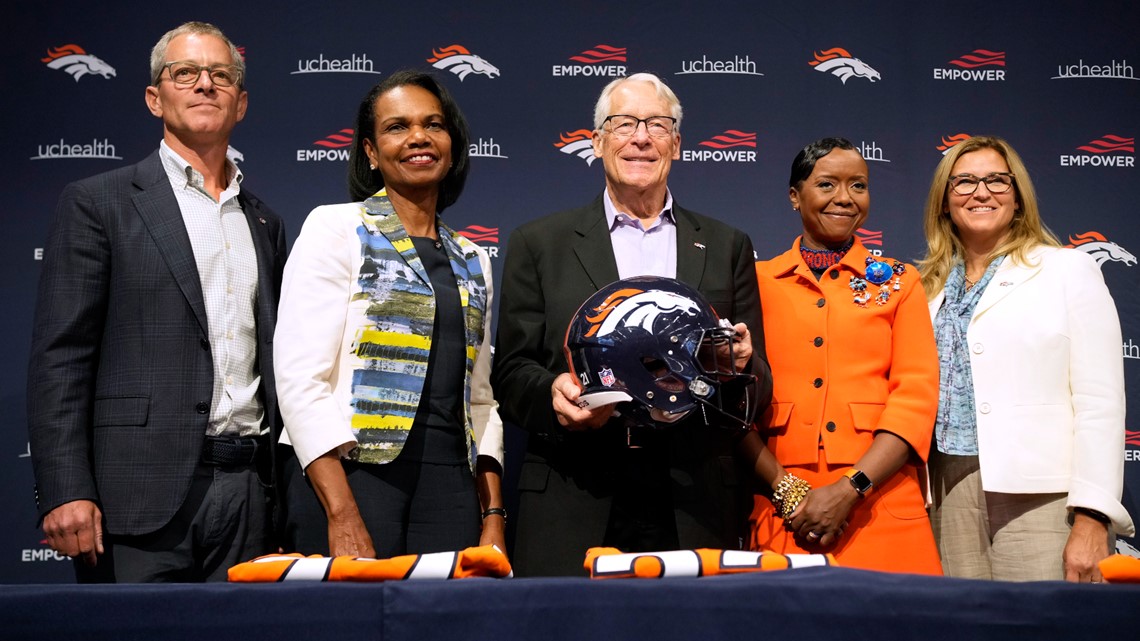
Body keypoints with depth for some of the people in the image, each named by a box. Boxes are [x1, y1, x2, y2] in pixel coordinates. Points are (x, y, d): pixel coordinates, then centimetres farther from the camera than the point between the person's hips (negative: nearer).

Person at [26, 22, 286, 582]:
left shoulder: (263, 222, 17)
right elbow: (58, 360, -5)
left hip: (248, 491, 5)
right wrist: (65, 492, -14)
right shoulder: (98, 203, 2)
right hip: (141, 493, -4)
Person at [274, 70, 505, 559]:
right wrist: (343, 517, -17)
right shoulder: (334, 229, -1)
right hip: (347, 477, -4)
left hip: (449, 484, 5)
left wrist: (493, 518, 6)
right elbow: (300, 376, -9)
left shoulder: (472, 261, 15)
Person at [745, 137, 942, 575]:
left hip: (881, 512, 0)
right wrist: (786, 489, -11)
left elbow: (916, 397, -1)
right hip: (782, 517, 0)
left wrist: (849, 489, -12)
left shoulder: (898, 282, 8)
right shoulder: (758, 282, 7)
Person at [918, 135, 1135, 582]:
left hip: (1040, 496, -3)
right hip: (948, 495, 4)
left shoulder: (1068, 269, 3)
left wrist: (1092, 521, -12)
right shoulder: (931, 286, 15)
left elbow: (1100, 404, -4)